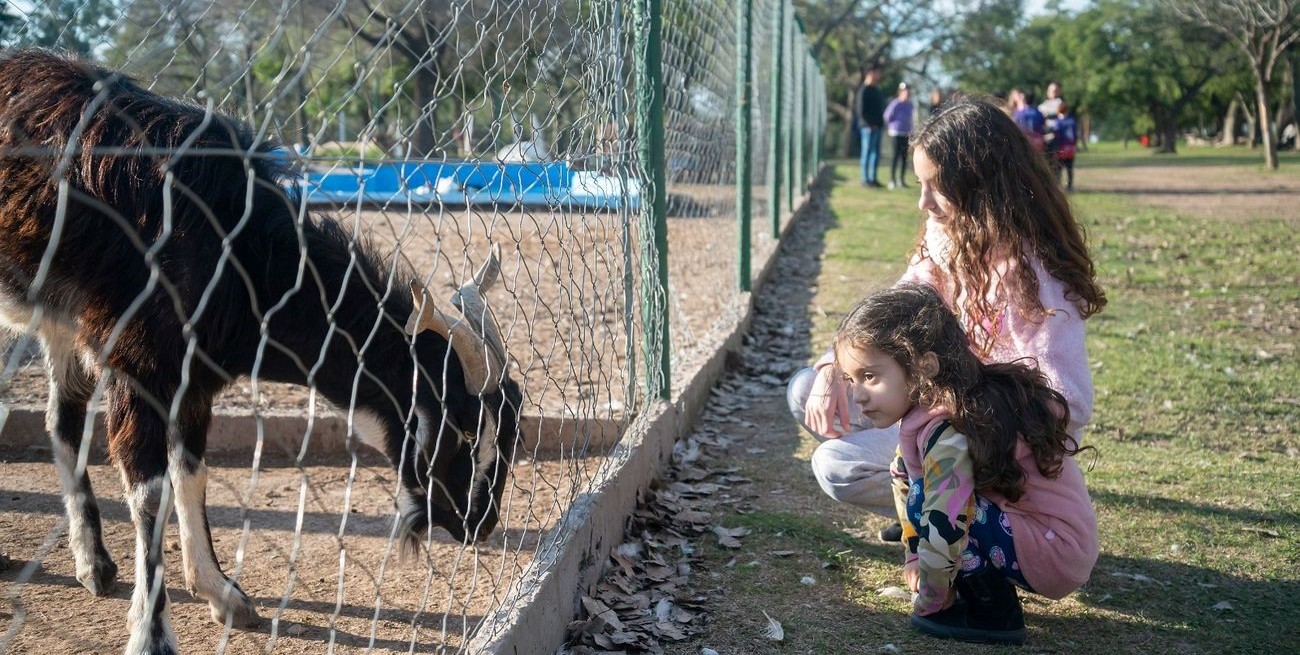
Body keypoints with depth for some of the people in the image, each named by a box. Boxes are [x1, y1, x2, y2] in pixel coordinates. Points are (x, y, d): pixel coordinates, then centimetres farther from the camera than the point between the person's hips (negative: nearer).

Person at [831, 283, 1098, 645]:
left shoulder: (948, 432, -26)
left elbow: (944, 527, -29)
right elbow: (905, 479, 15)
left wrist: (928, 603, -14)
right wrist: (914, 555, 15)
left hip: (1056, 556, -10)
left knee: (927, 496, -20)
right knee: (909, 473, 7)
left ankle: (993, 613, -7)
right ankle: (985, 588, 8)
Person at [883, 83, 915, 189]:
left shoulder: (909, 104, 9)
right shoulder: (896, 103, -11)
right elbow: (887, 116, -9)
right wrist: (889, 127, 3)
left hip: (907, 134, 7)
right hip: (897, 133, -7)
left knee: (904, 157, 8)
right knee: (896, 155, -6)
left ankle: (902, 180, 15)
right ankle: (892, 180, -2)